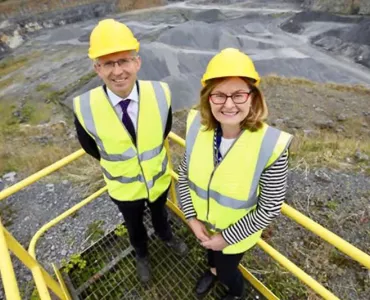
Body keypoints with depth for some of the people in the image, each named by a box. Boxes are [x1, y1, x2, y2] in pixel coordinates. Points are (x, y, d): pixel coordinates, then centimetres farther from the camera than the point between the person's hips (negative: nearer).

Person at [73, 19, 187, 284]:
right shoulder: (84, 108, -28)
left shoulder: (160, 93, -26)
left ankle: (166, 236, 67)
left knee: (160, 214, 31)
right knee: (134, 226, 28)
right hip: (124, 188, 0)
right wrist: (115, 162, 6)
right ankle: (142, 254, 62)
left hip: (160, 178, 1)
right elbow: (89, 146, -6)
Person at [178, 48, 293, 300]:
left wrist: (227, 237, -16)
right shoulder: (198, 127, -22)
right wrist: (192, 218, -12)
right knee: (211, 253, 34)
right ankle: (213, 270, 71)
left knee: (227, 270, 25)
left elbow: (269, 209, -22)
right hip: (203, 223, 4)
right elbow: (185, 175, -8)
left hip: (235, 234, -3)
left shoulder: (271, 145, -32)